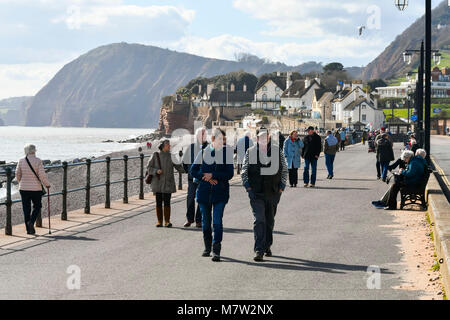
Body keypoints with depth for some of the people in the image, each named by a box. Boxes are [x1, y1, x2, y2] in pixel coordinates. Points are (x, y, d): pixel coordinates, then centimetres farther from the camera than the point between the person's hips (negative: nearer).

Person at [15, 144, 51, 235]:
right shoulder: (38, 161, -10)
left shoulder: (21, 161, -2)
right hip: (36, 188, -3)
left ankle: (28, 229, 10)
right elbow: (42, 175, -12)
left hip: (23, 188, 3)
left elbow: (17, 174, 4)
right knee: (37, 206, 13)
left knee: (26, 208, 9)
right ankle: (31, 222, -10)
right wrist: (47, 184, 3)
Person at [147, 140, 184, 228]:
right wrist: (156, 171, -14)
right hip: (158, 183, 0)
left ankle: (167, 221, 4)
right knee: (159, 203, 2)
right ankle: (159, 221, 11)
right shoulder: (155, 155, 1)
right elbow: (149, 167, 3)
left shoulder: (171, 156, 5)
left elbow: (178, 167, 7)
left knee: (167, 203, -3)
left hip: (168, 183, 1)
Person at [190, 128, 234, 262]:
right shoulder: (203, 153, 4)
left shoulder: (227, 152, -1)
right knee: (206, 222, 12)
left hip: (220, 192, -2)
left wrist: (212, 175, -13)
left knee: (217, 222, -12)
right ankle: (207, 248, 28)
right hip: (204, 191, 2)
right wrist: (206, 178, -10)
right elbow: (193, 171, 5)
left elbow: (230, 174, -5)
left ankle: (216, 251, -11)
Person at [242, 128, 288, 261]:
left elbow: (284, 169, 11)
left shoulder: (278, 151, 3)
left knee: (270, 220, 13)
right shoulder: (250, 152, 1)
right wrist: (248, 186, -2)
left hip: (273, 192, 2)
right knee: (259, 220, -13)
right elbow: (244, 171, 9)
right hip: (256, 192, -2)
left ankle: (267, 246, 31)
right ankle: (259, 250, -16)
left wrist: (281, 186, 2)